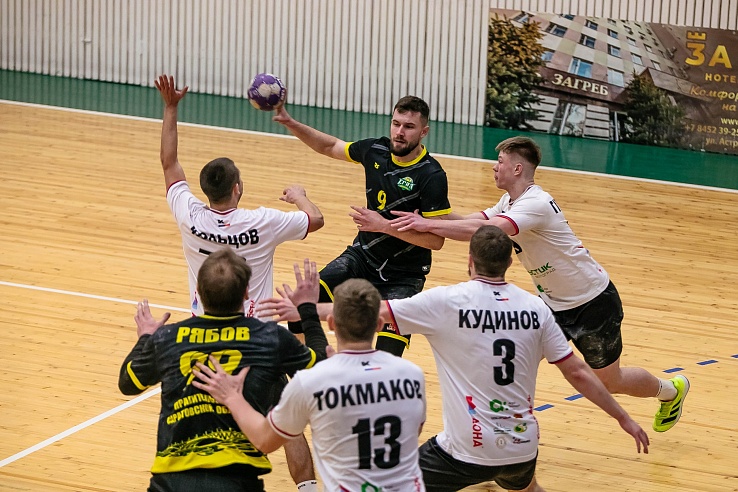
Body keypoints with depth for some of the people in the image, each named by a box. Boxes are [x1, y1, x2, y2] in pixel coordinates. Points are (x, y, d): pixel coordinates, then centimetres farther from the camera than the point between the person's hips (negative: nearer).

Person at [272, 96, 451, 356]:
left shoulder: (432, 176, -21)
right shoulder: (376, 150, -3)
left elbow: (436, 239, -22)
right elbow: (330, 146, 15)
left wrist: (384, 225, -26)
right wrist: (289, 123, 4)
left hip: (403, 276, -5)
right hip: (362, 255, 5)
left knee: (386, 358, -20)